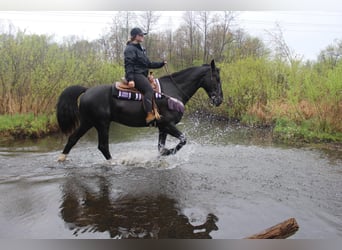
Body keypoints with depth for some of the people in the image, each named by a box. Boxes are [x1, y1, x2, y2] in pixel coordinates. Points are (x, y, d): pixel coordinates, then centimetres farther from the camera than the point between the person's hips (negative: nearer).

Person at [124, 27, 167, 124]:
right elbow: (128, 65, -16)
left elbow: (148, 64, 26)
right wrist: (130, 79, -27)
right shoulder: (130, 49, -5)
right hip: (136, 75, -10)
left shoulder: (140, 49, 24)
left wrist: (161, 64, 19)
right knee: (149, 90, -28)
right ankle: (149, 116, -37)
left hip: (142, 74, 10)